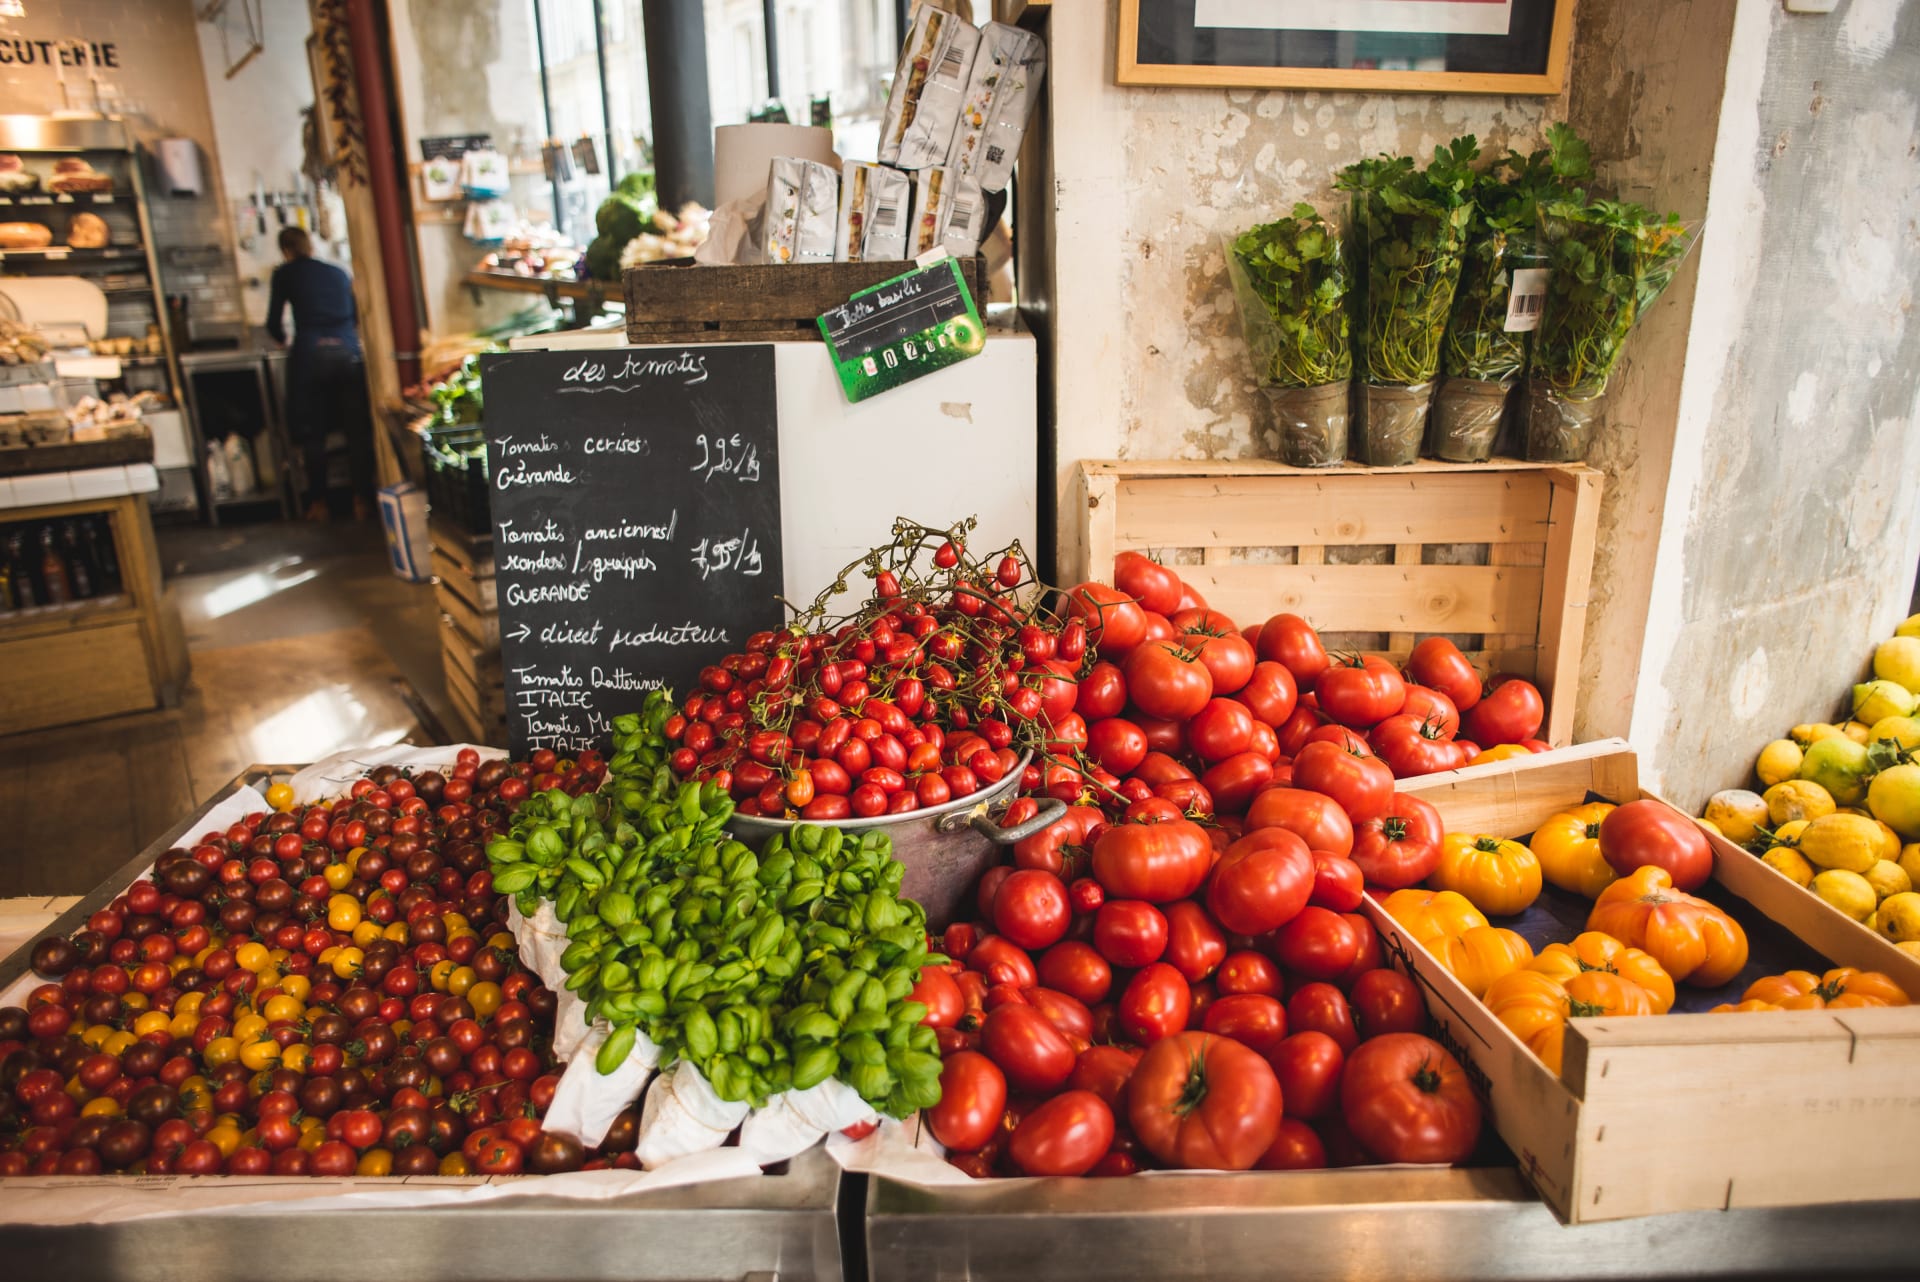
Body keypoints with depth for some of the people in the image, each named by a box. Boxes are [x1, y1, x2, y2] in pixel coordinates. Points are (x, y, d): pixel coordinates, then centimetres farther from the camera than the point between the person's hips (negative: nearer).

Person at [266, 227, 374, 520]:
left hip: (310, 354, -2)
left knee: (312, 433, 9)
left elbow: (274, 323, 11)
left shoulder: (285, 274, 9)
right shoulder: (338, 273, 17)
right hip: (348, 352, 2)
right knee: (357, 430, 7)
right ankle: (361, 500, 8)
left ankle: (319, 502, 12)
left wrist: (283, 340, 32)